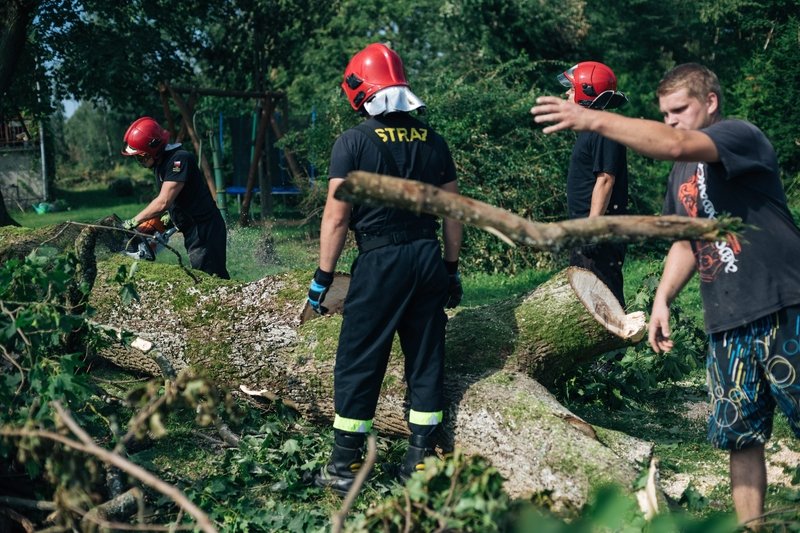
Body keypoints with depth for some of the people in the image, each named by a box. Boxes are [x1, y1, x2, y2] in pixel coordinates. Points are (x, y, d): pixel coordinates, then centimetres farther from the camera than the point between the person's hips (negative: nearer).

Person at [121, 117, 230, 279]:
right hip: (193, 232, 10)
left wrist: (133, 222, -17)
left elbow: (163, 202, -25)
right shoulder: (160, 164, 10)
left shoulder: (180, 159, -20)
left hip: (205, 231, -10)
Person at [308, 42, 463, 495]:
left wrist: (323, 277, -2)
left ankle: (346, 466, 8)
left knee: (358, 364, 3)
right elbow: (452, 212, 10)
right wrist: (452, 269, 19)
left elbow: (337, 217, -8)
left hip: (380, 262, -5)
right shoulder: (434, 141, 8)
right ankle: (421, 459, 16)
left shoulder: (353, 142, -6)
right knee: (427, 360, 11)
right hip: (429, 257, 5)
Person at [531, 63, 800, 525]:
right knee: (739, 437, 9)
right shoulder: (683, 175, 16)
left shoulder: (742, 136, -9)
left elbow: (674, 144, -29)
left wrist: (593, 120, -35)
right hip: (727, 323, 8)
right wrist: (663, 299, 8)